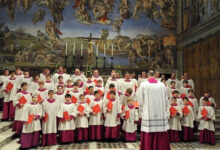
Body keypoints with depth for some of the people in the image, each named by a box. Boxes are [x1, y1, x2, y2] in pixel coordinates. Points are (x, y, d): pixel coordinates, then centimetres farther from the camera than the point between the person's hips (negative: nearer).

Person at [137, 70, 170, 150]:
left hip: (148, 114, -2)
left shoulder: (143, 85, -4)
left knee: (148, 137, 4)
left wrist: (142, 111, 12)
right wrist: (166, 113, 16)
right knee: (161, 136, 9)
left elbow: (140, 100, -1)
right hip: (161, 114, 2)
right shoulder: (162, 85, 0)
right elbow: (166, 100, 5)